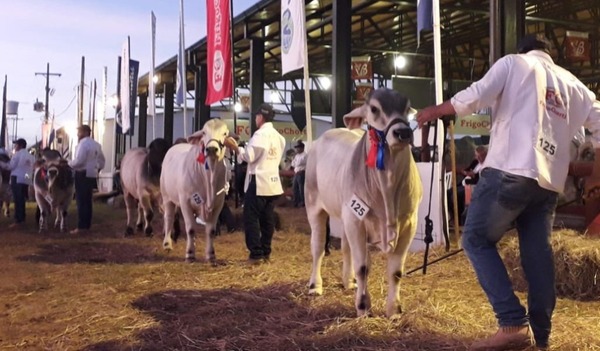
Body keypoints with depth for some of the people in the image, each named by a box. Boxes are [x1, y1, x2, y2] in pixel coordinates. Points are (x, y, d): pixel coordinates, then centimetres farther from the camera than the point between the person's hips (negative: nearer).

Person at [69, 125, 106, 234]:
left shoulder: (83, 144, -12)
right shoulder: (96, 144, 16)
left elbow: (79, 161, -20)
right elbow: (102, 159, 23)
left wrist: (68, 165, -6)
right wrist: (98, 169, 22)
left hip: (82, 174, -9)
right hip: (92, 174, 9)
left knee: (81, 201, -6)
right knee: (87, 201, 12)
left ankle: (81, 227, -7)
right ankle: (87, 225, 15)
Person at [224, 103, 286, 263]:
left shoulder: (260, 134, -13)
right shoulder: (278, 137, 13)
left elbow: (249, 156, -16)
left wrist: (235, 147, -4)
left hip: (258, 182, -8)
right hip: (273, 181, 8)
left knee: (251, 218, -2)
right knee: (267, 218, 11)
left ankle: (256, 254, -4)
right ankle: (266, 252, 15)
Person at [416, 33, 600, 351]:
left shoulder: (513, 63, 10)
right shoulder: (572, 84, 25)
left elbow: (474, 97, -4)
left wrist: (435, 111, 10)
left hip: (510, 171, -5)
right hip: (549, 181, 6)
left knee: (477, 240, 1)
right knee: (537, 254, 10)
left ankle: (513, 323, -9)